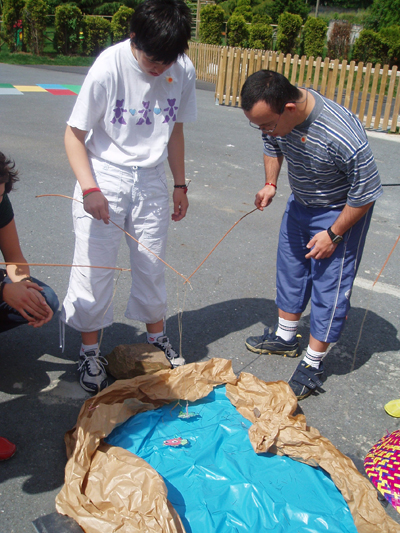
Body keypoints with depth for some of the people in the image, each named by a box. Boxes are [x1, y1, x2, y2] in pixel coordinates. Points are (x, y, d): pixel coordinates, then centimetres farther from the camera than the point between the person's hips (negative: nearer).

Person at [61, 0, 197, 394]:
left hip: (151, 181, 4)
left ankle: (157, 338, 33)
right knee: (95, 266, 1)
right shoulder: (109, 67, -18)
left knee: (152, 265, 13)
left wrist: (180, 185, 13)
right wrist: (89, 188, -26)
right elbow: (74, 134, -13)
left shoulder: (183, 70, -5)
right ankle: (90, 351, 19)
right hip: (104, 179, -3)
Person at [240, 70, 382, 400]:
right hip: (300, 202, 7)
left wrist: (333, 235, -18)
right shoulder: (276, 115, -18)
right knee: (290, 269, 16)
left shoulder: (343, 137, -38)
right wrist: (270, 184, -5)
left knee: (330, 286, -2)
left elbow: (366, 193, -25)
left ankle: (313, 365, 11)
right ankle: (285, 337, 35)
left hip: (341, 211, -7)